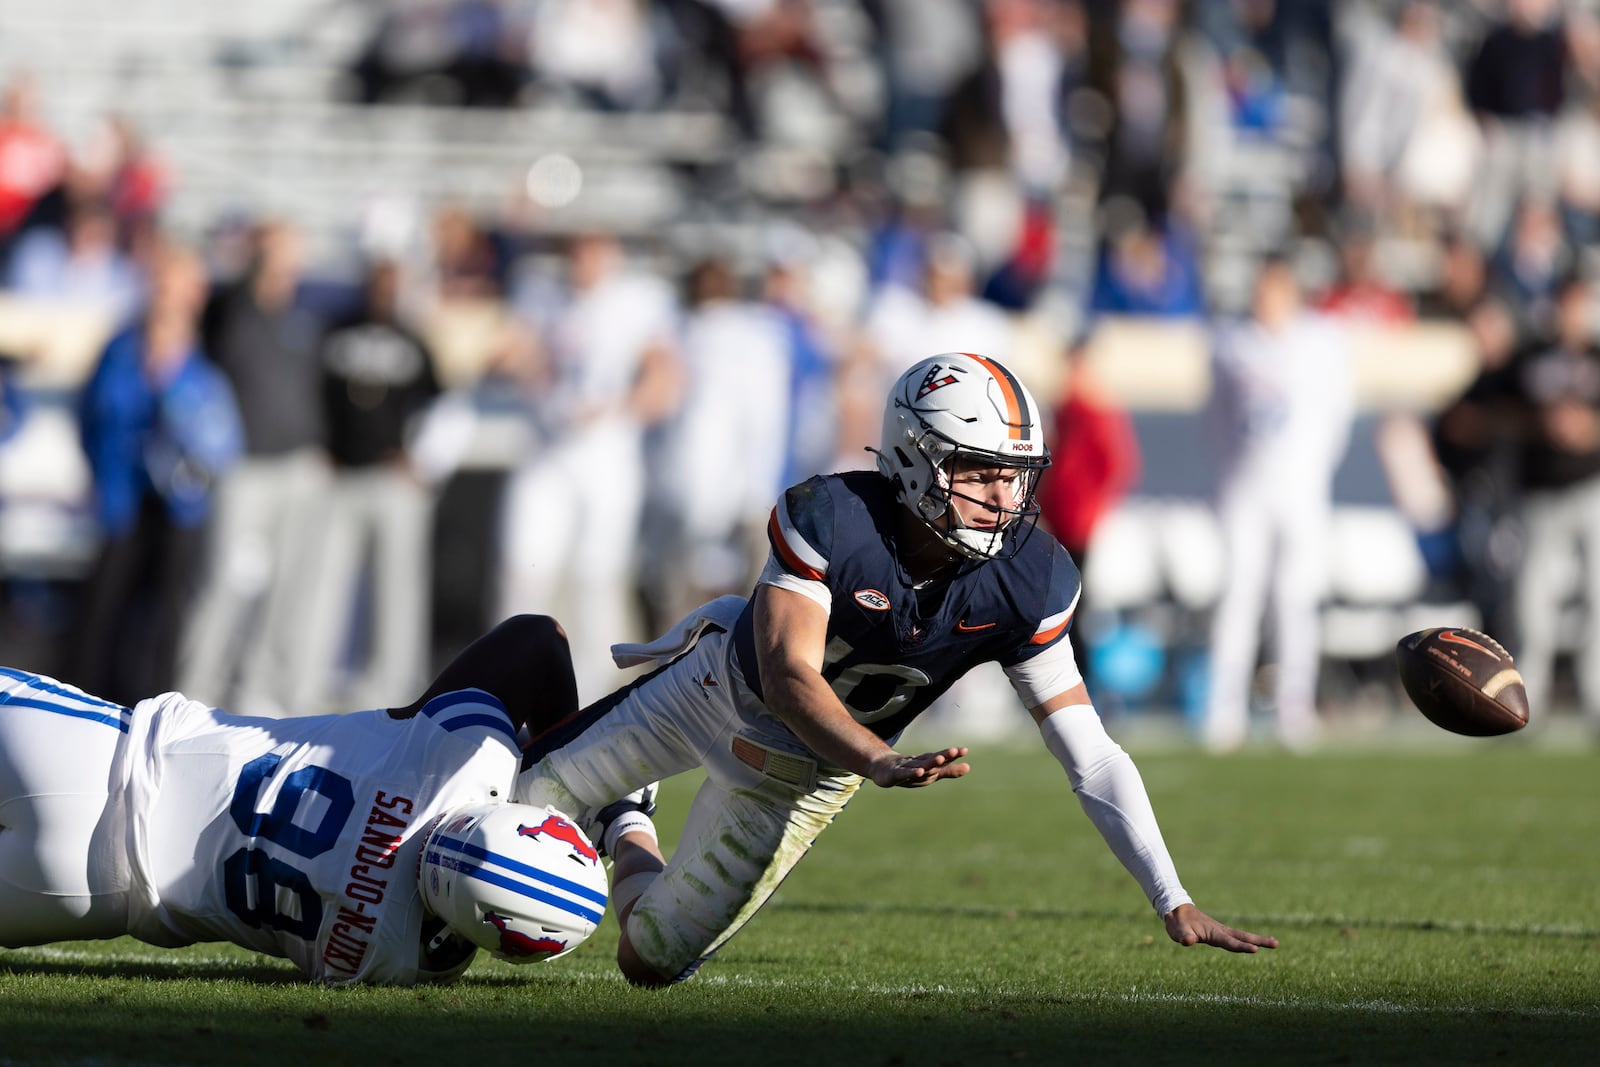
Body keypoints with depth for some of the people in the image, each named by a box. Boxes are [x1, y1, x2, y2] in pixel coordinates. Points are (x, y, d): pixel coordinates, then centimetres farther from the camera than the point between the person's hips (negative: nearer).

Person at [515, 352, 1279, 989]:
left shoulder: (1027, 583, -27)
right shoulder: (829, 520, -35)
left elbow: (1091, 758, -24)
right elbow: (789, 675, -38)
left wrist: (1173, 903, -31)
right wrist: (882, 764, -56)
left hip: (806, 773, 2)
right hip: (723, 691, -2)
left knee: (651, 962, 8)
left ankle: (623, 827, 38)